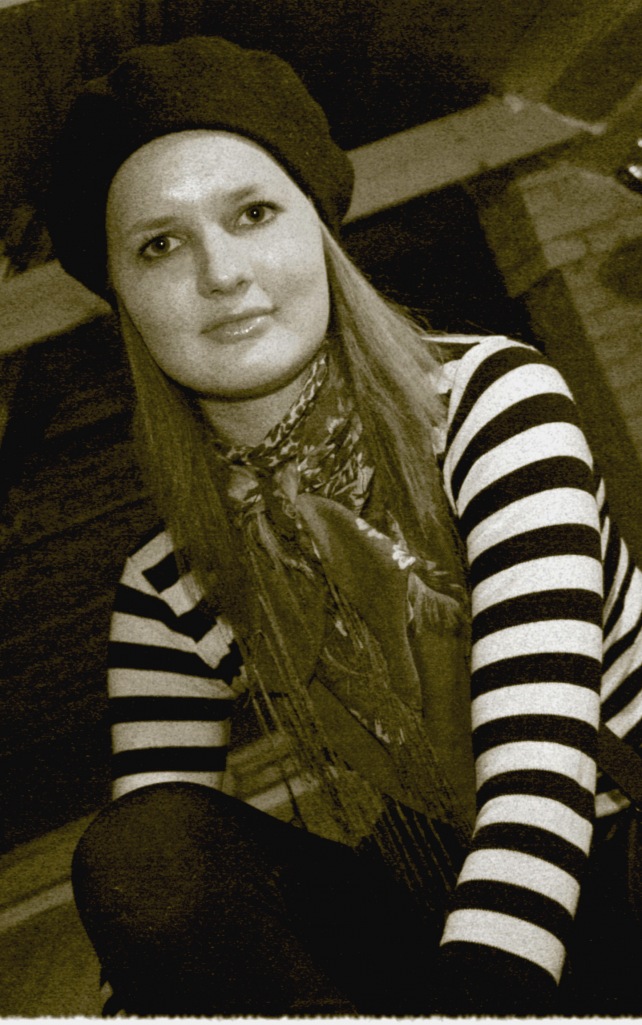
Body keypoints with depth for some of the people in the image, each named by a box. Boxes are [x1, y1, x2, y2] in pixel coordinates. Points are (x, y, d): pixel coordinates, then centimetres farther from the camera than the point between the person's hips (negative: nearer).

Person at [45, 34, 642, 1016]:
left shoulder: (492, 401, -14)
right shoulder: (169, 602, -3)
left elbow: (540, 762, -25)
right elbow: (149, 894, -8)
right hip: (425, 923, 4)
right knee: (140, 850, -23)